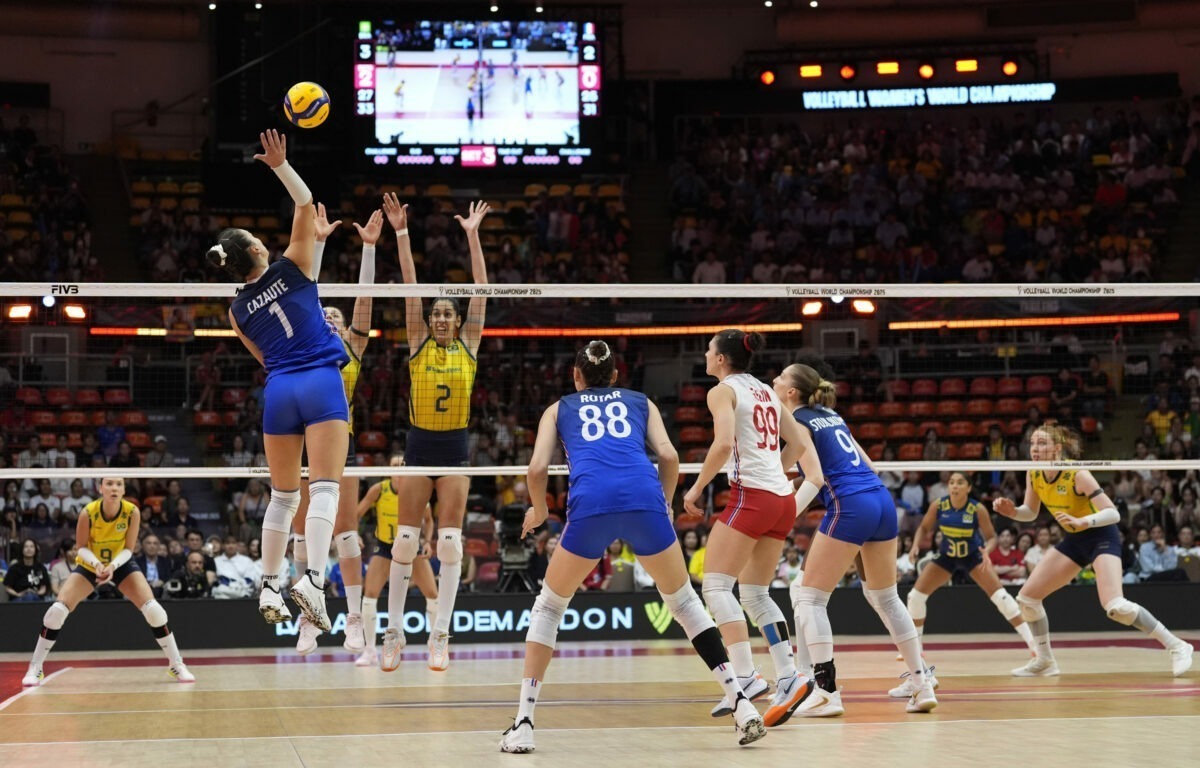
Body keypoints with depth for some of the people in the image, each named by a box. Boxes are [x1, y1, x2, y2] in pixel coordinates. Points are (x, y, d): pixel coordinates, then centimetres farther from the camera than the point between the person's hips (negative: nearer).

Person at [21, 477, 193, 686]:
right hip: (89, 565, -1)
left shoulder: (132, 512, -25)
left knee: (154, 610, -15)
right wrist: (96, 563, -34)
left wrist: (113, 566, -34)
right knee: (57, 610, -17)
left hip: (120, 564, 1)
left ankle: (176, 664, 2)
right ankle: (35, 668, -2)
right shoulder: (88, 513, -28)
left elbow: (128, 549, -16)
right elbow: (82, 547, -15)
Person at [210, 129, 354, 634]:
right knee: (324, 487, -11)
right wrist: (281, 165, -8)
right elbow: (306, 204, 1)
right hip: (321, 384, -4)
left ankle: (269, 586, 14)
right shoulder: (291, 269, 0)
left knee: (283, 495, 14)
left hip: (278, 390, 4)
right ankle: (313, 578, -27)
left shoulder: (238, 311, 10)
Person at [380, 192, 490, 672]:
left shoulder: (469, 345, 6)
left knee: (449, 543, -3)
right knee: (405, 541, -1)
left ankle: (440, 635, 0)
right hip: (419, 447, 0)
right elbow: (411, 288, -3)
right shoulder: (418, 344, 5)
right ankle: (394, 631, 6)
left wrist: (473, 235, -7)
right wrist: (402, 235, -10)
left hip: (455, 450, 0)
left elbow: (481, 290, 0)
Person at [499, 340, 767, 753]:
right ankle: (742, 705, 10)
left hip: (590, 504, -1)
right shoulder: (640, 402, 31)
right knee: (685, 601, 19)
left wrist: (539, 510, 33)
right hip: (644, 499, 1)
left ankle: (523, 724, 9)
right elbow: (668, 456, 14)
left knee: (548, 607, 18)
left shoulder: (559, 409, 29)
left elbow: (537, 468, 15)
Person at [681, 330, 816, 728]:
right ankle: (788, 677, 1)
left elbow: (724, 444, -18)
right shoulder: (765, 392, 19)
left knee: (716, 585, -7)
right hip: (782, 500, 8)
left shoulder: (723, 391, -3)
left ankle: (746, 676, -20)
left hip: (751, 497, -8)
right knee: (755, 593, 13)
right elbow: (798, 444, 21)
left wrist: (696, 487, -9)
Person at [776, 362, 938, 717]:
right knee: (886, 598, 20)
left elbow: (815, 478, -12)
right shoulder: (831, 416, 21)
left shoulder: (796, 421, -1)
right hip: (883, 500, 8)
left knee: (809, 597, 1)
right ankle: (922, 685, 18)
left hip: (850, 507, -8)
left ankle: (827, 692, -8)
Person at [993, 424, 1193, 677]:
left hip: (1101, 536, -7)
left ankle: (1176, 647, -12)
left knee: (1116, 607, -25)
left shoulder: (1077, 474, -26)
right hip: (1074, 541, 7)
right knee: (1027, 597, 4)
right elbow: (1030, 513, 9)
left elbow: (1113, 513, -30)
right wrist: (1012, 510, -12)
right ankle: (1045, 661, 20)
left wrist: (1082, 521, -45)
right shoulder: (1033, 475, -7)